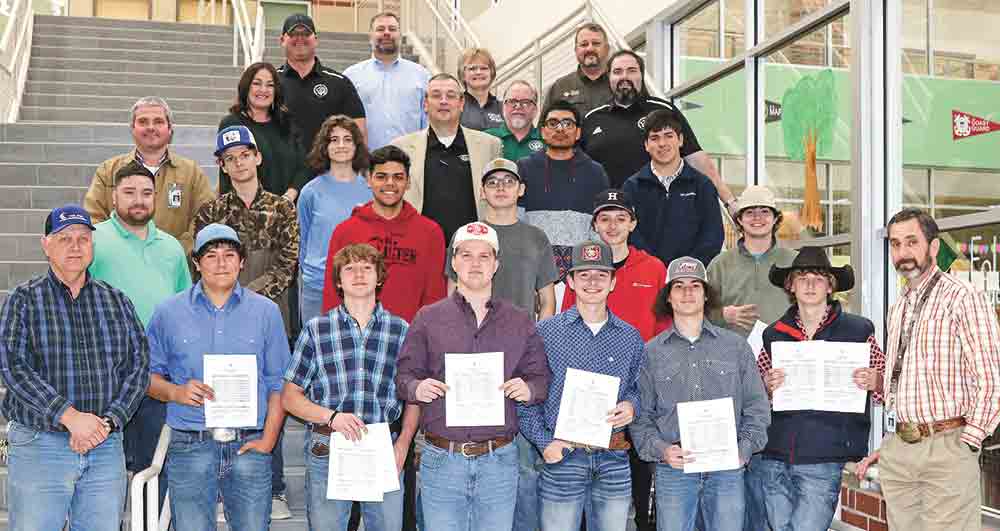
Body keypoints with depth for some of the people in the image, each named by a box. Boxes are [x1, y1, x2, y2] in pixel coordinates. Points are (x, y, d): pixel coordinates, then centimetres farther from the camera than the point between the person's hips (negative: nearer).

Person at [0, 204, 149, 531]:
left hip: (106, 448, 3)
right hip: (39, 447, -3)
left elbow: (138, 366, 6)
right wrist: (70, 416, -18)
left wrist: (108, 421, -10)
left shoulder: (117, 302, 12)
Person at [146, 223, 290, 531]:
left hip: (249, 446, 1)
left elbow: (277, 384, 7)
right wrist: (175, 392, -11)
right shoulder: (169, 313, 6)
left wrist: (268, 440, -2)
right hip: (190, 447, 0)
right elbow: (149, 374, 9)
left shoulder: (266, 312, 7)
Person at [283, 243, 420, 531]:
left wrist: (403, 443, -4)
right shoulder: (316, 329, 5)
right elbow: (290, 396, 5)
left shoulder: (401, 331, 7)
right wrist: (331, 416, -11)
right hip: (327, 450, 0)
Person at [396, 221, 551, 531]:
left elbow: (540, 376, 10)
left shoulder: (520, 323, 10)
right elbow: (404, 375, 6)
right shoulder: (427, 319, 6)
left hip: (499, 461, 1)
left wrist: (529, 390, -12)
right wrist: (416, 388, -16)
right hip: (441, 459, -1)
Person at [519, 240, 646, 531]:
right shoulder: (545, 332, 0)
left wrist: (631, 406, -4)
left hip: (614, 462, 3)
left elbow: (639, 387, 18)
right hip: (561, 456, -3)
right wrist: (543, 441, -9)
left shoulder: (631, 338, 9)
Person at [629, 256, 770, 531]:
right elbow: (640, 417, 5)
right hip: (673, 470, 0)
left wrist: (744, 449, -4)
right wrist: (661, 449, -11)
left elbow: (757, 407, 9)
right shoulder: (651, 352, 7)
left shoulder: (736, 346, 9)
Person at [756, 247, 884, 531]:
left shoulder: (857, 330, 3)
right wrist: (766, 387, -4)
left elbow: (888, 385, 8)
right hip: (772, 458, 3)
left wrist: (874, 382, -14)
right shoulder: (774, 334, 10)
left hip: (822, 460, -3)